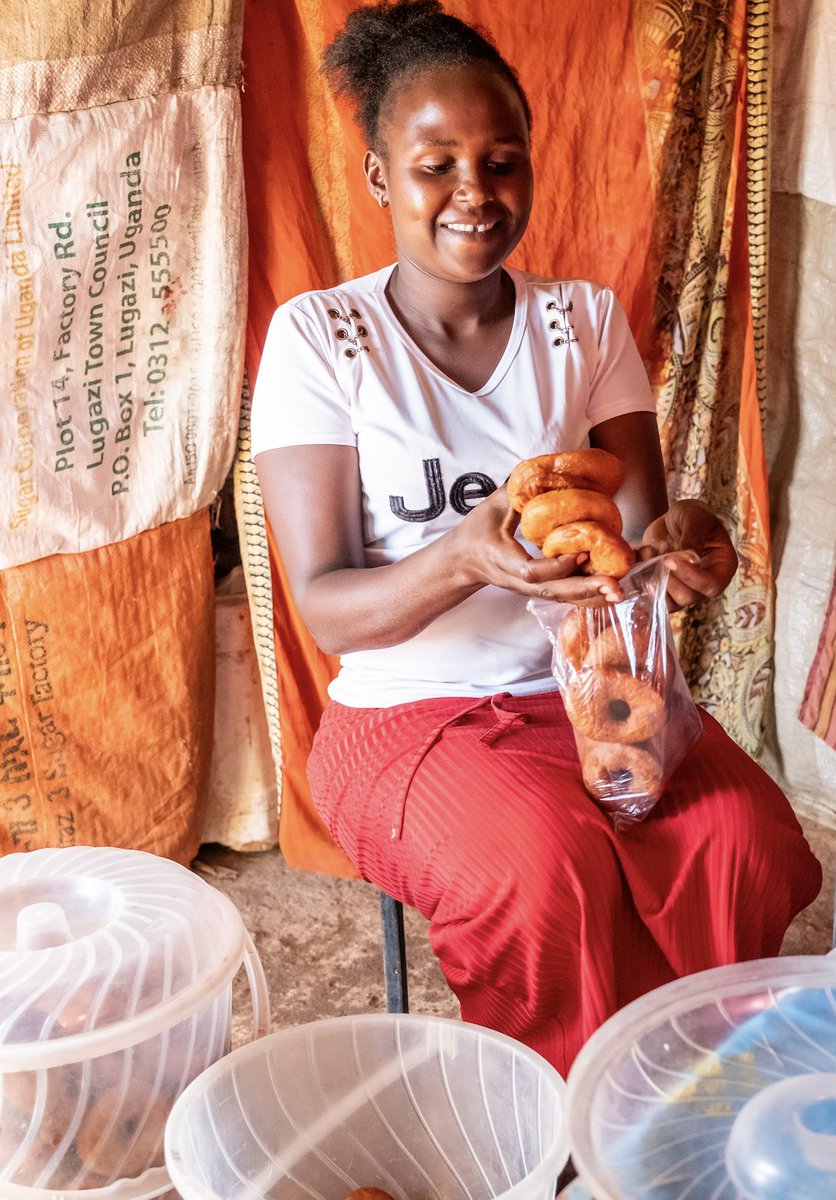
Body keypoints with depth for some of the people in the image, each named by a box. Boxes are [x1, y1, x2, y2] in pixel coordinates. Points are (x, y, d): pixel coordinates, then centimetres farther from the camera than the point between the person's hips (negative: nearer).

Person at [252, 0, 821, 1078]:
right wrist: (462, 559, -33)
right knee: (550, 862, -32)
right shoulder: (317, 336, -7)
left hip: (584, 686, 4)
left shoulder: (587, 322, 5)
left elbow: (639, 531, 1)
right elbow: (326, 608, -13)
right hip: (408, 713, -3)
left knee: (745, 833, -24)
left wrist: (678, 545, -25)